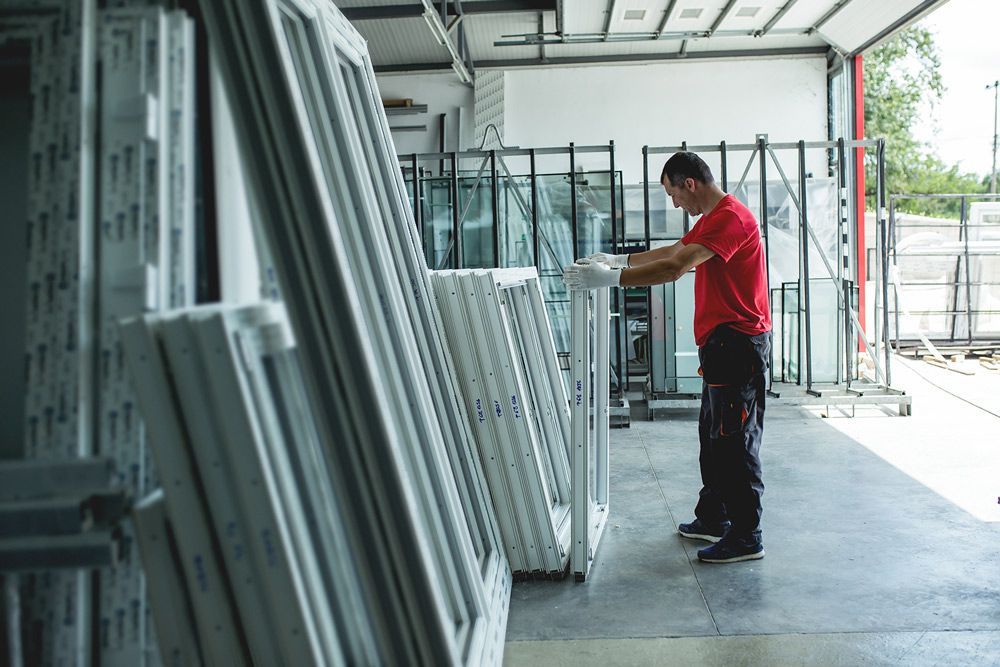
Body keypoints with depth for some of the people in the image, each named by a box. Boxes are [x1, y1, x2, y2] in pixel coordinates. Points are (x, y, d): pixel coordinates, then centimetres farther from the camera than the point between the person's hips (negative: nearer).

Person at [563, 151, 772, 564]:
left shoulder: (730, 218, -18)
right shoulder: (712, 217, 17)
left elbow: (674, 268, -28)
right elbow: (675, 251, 26)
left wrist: (611, 278, -28)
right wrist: (620, 260, 18)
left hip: (739, 343, -11)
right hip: (721, 342, 11)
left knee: (735, 440, -5)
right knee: (713, 436, 16)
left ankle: (746, 537, 4)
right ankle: (712, 519, 27)